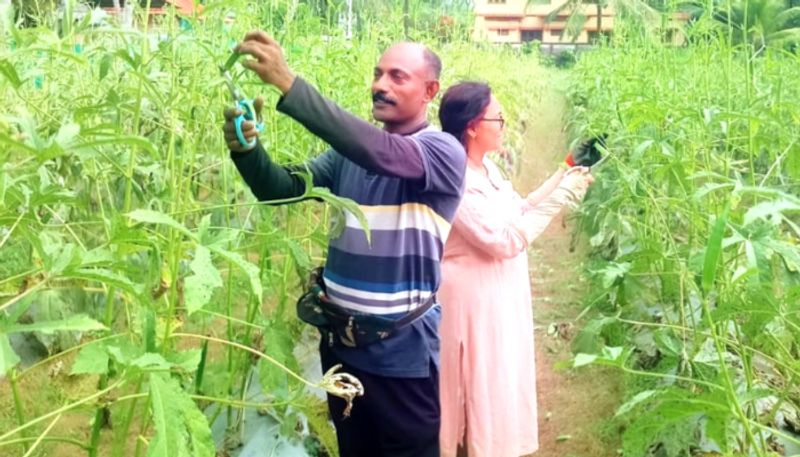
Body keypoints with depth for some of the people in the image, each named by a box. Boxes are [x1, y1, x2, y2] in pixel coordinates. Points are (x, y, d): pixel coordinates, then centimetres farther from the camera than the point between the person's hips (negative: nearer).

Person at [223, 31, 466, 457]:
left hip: (403, 353, -5)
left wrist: (289, 84, -38)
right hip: (340, 342, 6)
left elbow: (380, 153, -32)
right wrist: (247, 149, -23)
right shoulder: (348, 151, 4)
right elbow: (284, 190, -2)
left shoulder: (443, 151, -14)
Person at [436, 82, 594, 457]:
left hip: (499, 297, 9)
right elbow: (506, 240, -27)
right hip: (473, 303, -9)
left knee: (498, 382, 21)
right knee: (480, 386, 5)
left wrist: (558, 182, 4)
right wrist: (560, 197, -22)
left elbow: (515, 212, 16)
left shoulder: (485, 168, 5)